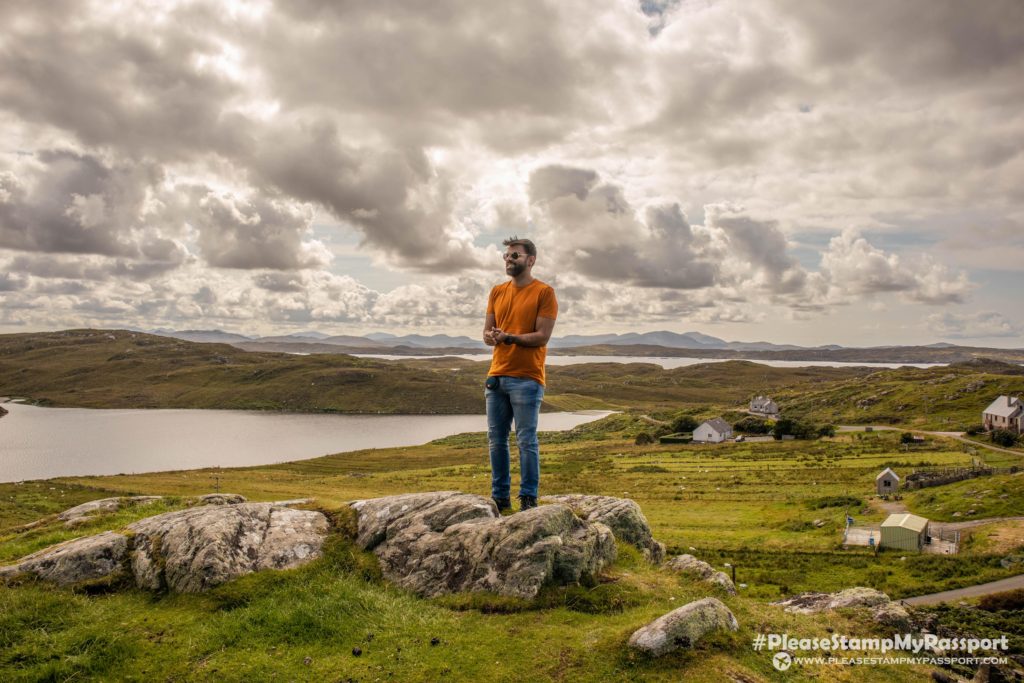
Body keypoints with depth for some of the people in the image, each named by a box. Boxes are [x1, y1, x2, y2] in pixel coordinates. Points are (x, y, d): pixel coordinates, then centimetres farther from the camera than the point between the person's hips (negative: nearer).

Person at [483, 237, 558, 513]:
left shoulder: (544, 292, -4)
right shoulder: (497, 292, 14)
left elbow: (542, 337, -11)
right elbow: (487, 334, 13)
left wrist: (508, 337, -17)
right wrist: (491, 337, -11)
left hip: (527, 379, -6)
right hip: (496, 376, 6)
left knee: (526, 441, -2)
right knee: (496, 441, 9)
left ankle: (529, 498, 7)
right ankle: (500, 497, 19)